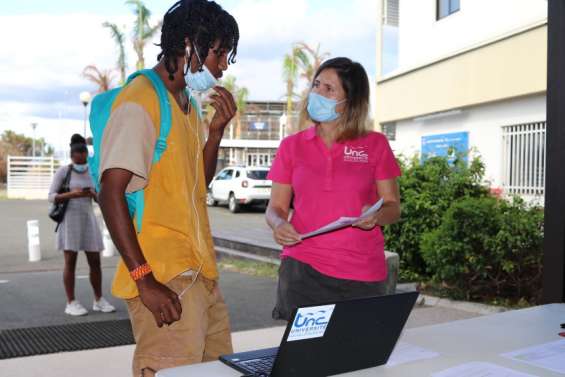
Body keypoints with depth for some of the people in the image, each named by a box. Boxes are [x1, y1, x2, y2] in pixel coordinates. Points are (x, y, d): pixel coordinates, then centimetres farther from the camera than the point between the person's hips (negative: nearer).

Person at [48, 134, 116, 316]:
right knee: (70, 262, -4)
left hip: (88, 219, 5)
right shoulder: (63, 171, -4)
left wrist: (93, 194, -13)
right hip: (69, 219, -4)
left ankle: (99, 301, 13)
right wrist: (73, 194, -21)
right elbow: (51, 197, -7)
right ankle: (71, 303, 3)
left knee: (95, 261, 4)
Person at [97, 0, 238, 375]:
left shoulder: (187, 103, 17)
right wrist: (144, 280, -21)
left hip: (201, 274, 9)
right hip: (166, 283, -9)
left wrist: (217, 131, 6)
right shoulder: (140, 102, -12)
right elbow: (111, 194, -17)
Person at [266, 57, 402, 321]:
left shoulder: (375, 145, 5)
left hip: (362, 275, 0)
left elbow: (393, 207, 7)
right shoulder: (292, 146, 8)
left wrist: (377, 215, -15)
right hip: (303, 267, 1)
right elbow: (276, 207, 9)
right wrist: (278, 224, -13)